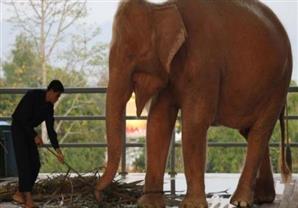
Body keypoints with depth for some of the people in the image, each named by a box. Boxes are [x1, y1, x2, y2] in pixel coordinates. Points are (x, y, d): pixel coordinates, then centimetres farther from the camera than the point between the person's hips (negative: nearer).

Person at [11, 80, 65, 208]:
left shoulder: (49, 107, 2)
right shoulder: (32, 96, -21)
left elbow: (50, 129, 4)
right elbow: (23, 119, -24)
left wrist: (57, 150, -1)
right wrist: (35, 136, -22)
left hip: (29, 131, 8)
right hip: (18, 129, -8)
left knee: (35, 165, 2)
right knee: (24, 163, -14)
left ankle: (20, 194, 12)